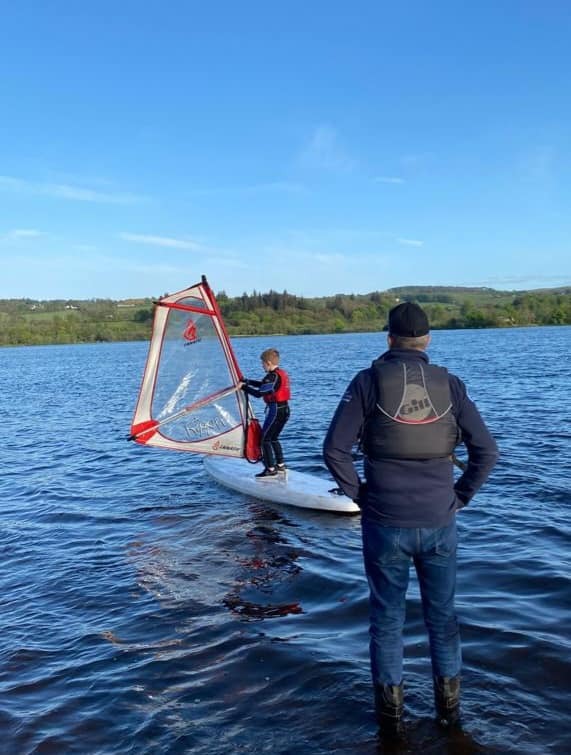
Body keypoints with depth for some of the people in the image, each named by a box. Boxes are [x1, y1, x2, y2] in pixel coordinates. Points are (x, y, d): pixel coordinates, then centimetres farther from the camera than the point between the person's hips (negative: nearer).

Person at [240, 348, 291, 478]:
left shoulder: (272, 376, -17)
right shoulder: (282, 373, 13)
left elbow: (259, 393, -20)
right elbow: (263, 385, 21)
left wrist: (243, 387, -9)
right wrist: (247, 381, 17)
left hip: (275, 410, -9)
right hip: (285, 409, 10)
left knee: (265, 439, -2)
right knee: (273, 438, 20)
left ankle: (270, 469, -2)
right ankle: (281, 466, 22)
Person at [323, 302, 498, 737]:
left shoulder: (369, 381, -5)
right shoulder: (449, 384, 0)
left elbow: (335, 449, -10)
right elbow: (486, 451, -1)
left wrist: (359, 493, 1)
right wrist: (460, 497, 8)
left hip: (384, 522, -2)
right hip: (440, 523, 2)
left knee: (387, 618, 13)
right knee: (442, 615, 19)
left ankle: (391, 714, 24)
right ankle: (449, 706, 33)